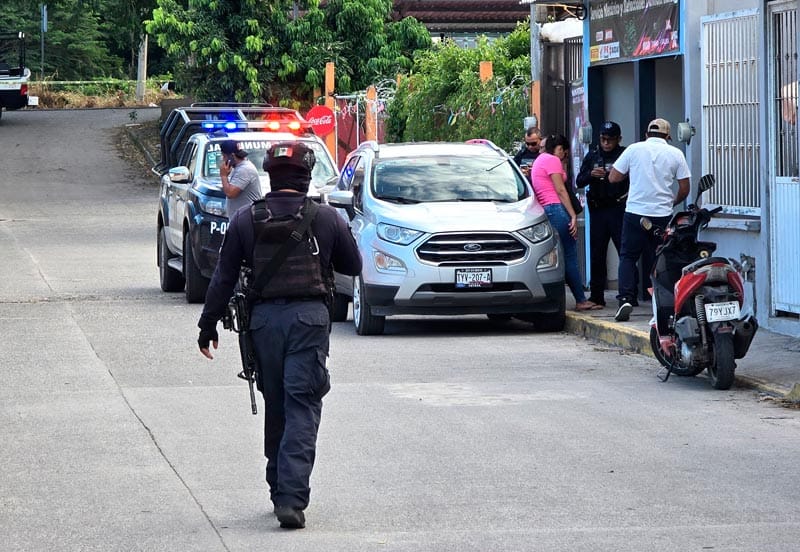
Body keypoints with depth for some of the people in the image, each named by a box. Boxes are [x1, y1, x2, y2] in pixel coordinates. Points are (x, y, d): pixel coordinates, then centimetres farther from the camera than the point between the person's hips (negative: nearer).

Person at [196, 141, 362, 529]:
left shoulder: (246, 220, 3)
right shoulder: (326, 217, 0)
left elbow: (223, 278, 4)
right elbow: (353, 266, 12)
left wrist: (208, 326, 11)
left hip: (264, 319, 2)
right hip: (310, 318, -2)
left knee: (275, 409, 15)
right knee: (302, 410, -4)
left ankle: (281, 492, 22)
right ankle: (292, 499, -15)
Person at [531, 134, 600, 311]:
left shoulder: (539, 160, 24)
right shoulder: (553, 160, -5)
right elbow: (561, 190, -12)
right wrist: (573, 216, -13)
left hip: (544, 210, 10)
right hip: (556, 209, -10)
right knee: (570, 255, -9)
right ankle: (581, 300, -9)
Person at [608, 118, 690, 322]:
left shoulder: (634, 149, 2)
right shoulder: (675, 154, 4)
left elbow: (613, 177, 4)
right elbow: (684, 188, 5)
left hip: (635, 213, -1)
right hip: (663, 214, 1)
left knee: (628, 257, 4)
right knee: (656, 259, 10)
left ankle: (626, 299, -12)